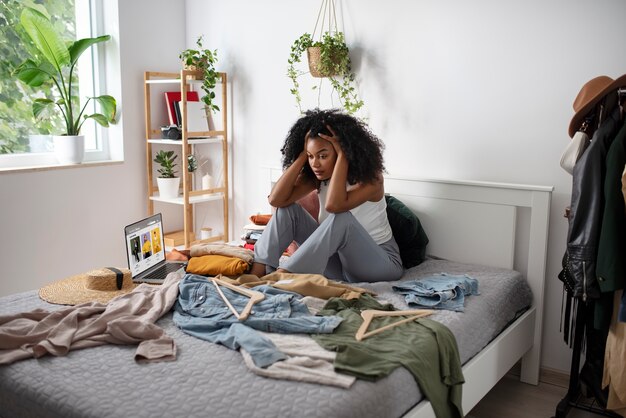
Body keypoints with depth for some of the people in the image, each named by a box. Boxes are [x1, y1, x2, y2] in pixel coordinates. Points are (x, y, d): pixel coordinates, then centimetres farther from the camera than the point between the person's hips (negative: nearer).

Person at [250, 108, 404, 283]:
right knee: (288, 208, -8)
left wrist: (342, 155, -31)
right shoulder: (316, 176, -2)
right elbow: (276, 200, -17)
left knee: (341, 218, -36)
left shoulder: (370, 177, -19)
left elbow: (334, 205, -39)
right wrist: (303, 155, -17)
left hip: (381, 262, -5)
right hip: (339, 257, 6)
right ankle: (257, 273, -20)